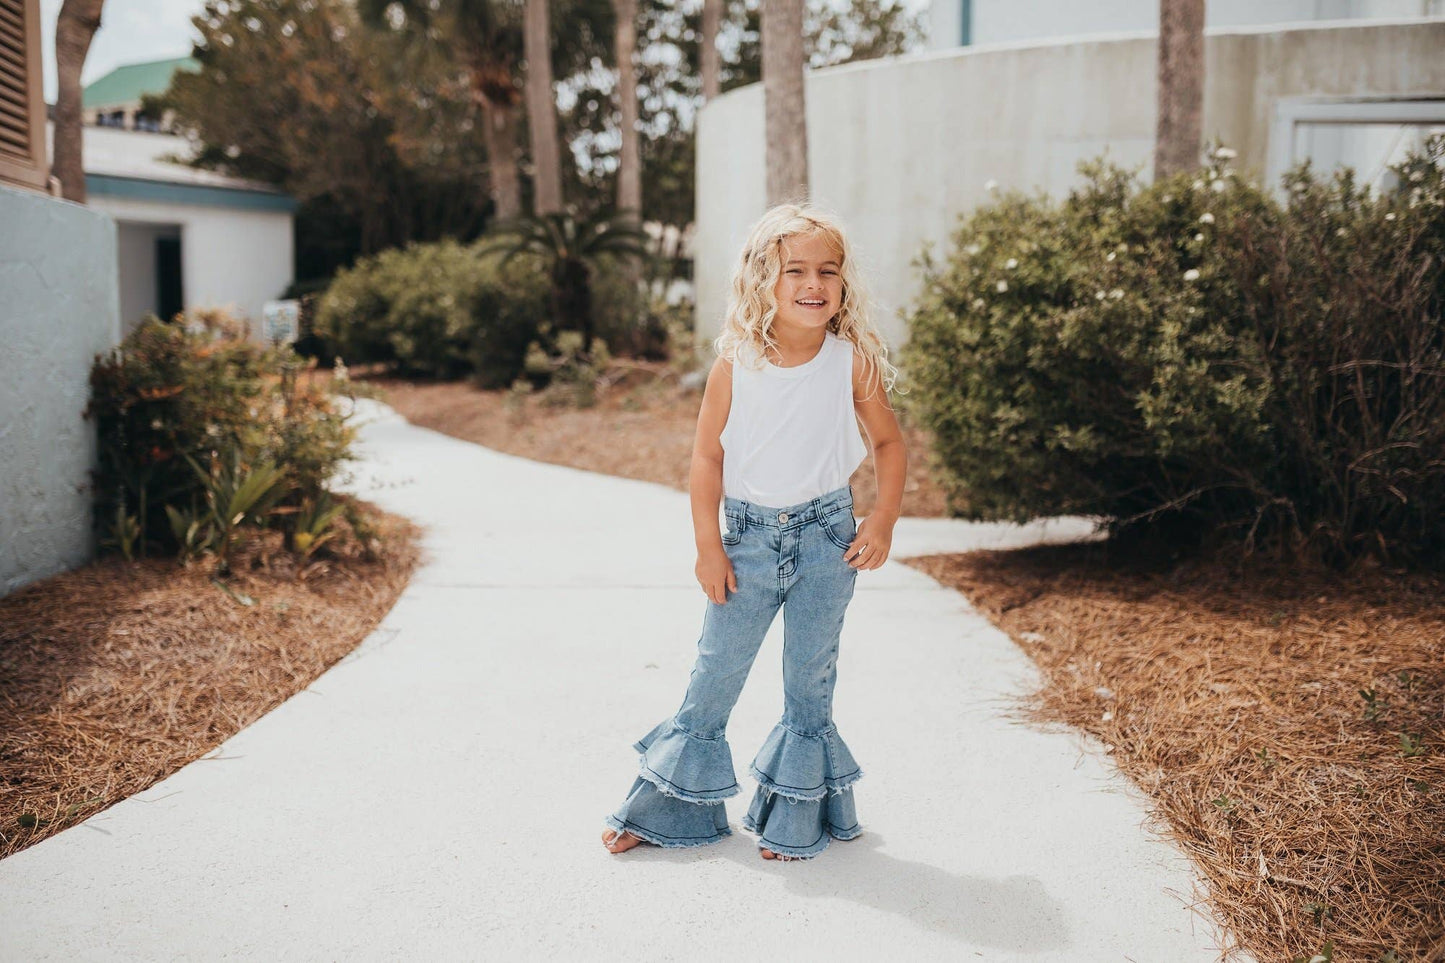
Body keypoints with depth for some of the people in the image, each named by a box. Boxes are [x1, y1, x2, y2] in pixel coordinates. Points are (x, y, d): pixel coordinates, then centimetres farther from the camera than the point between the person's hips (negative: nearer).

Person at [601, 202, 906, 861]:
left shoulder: (852, 361, -7)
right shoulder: (736, 364, -9)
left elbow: (889, 441, 4)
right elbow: (707, 455, -3)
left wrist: (883, 520, -6)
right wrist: (709, 546, -5)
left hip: (826, 532, 0)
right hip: (750, 533, 0)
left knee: (811, 677, 9)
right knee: (715, 671, 8)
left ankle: (798, 816, 25)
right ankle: (668, 804, 23)